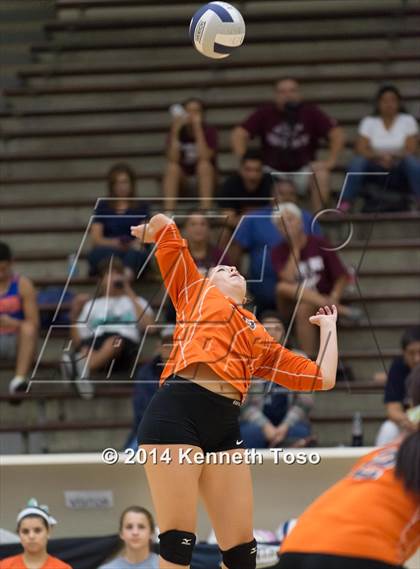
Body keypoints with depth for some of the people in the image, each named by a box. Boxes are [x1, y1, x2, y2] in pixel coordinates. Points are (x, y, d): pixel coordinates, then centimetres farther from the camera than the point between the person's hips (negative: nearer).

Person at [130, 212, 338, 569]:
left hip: (225, 427, 5)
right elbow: (162, 225, 18)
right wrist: (149, 232, 40)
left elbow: (323, 378, 25)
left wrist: (328, 325, 37)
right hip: (176, 413, -5)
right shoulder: (196, 292, 21)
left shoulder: (261, 340, 29)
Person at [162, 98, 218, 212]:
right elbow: (173, 160, -21)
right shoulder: (178, 131, -5)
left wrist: (198, 129, -28)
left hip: (205, 178, -1)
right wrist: (175, 131, -26)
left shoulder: (209, 131, -9)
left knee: (204, 165, -32)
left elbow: (204, 158, -26)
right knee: (172, 167, -29)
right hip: (182, 177, 1)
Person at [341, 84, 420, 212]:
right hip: (376, 170, 1)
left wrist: (393, 158, -28)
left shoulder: (408, 121, 4)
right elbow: (361, 149, -5)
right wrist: (378, 157, -25)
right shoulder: (369, 122, 7)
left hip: (400, 172, -1)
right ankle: (345, 205, -36)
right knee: (357, 162, -30)